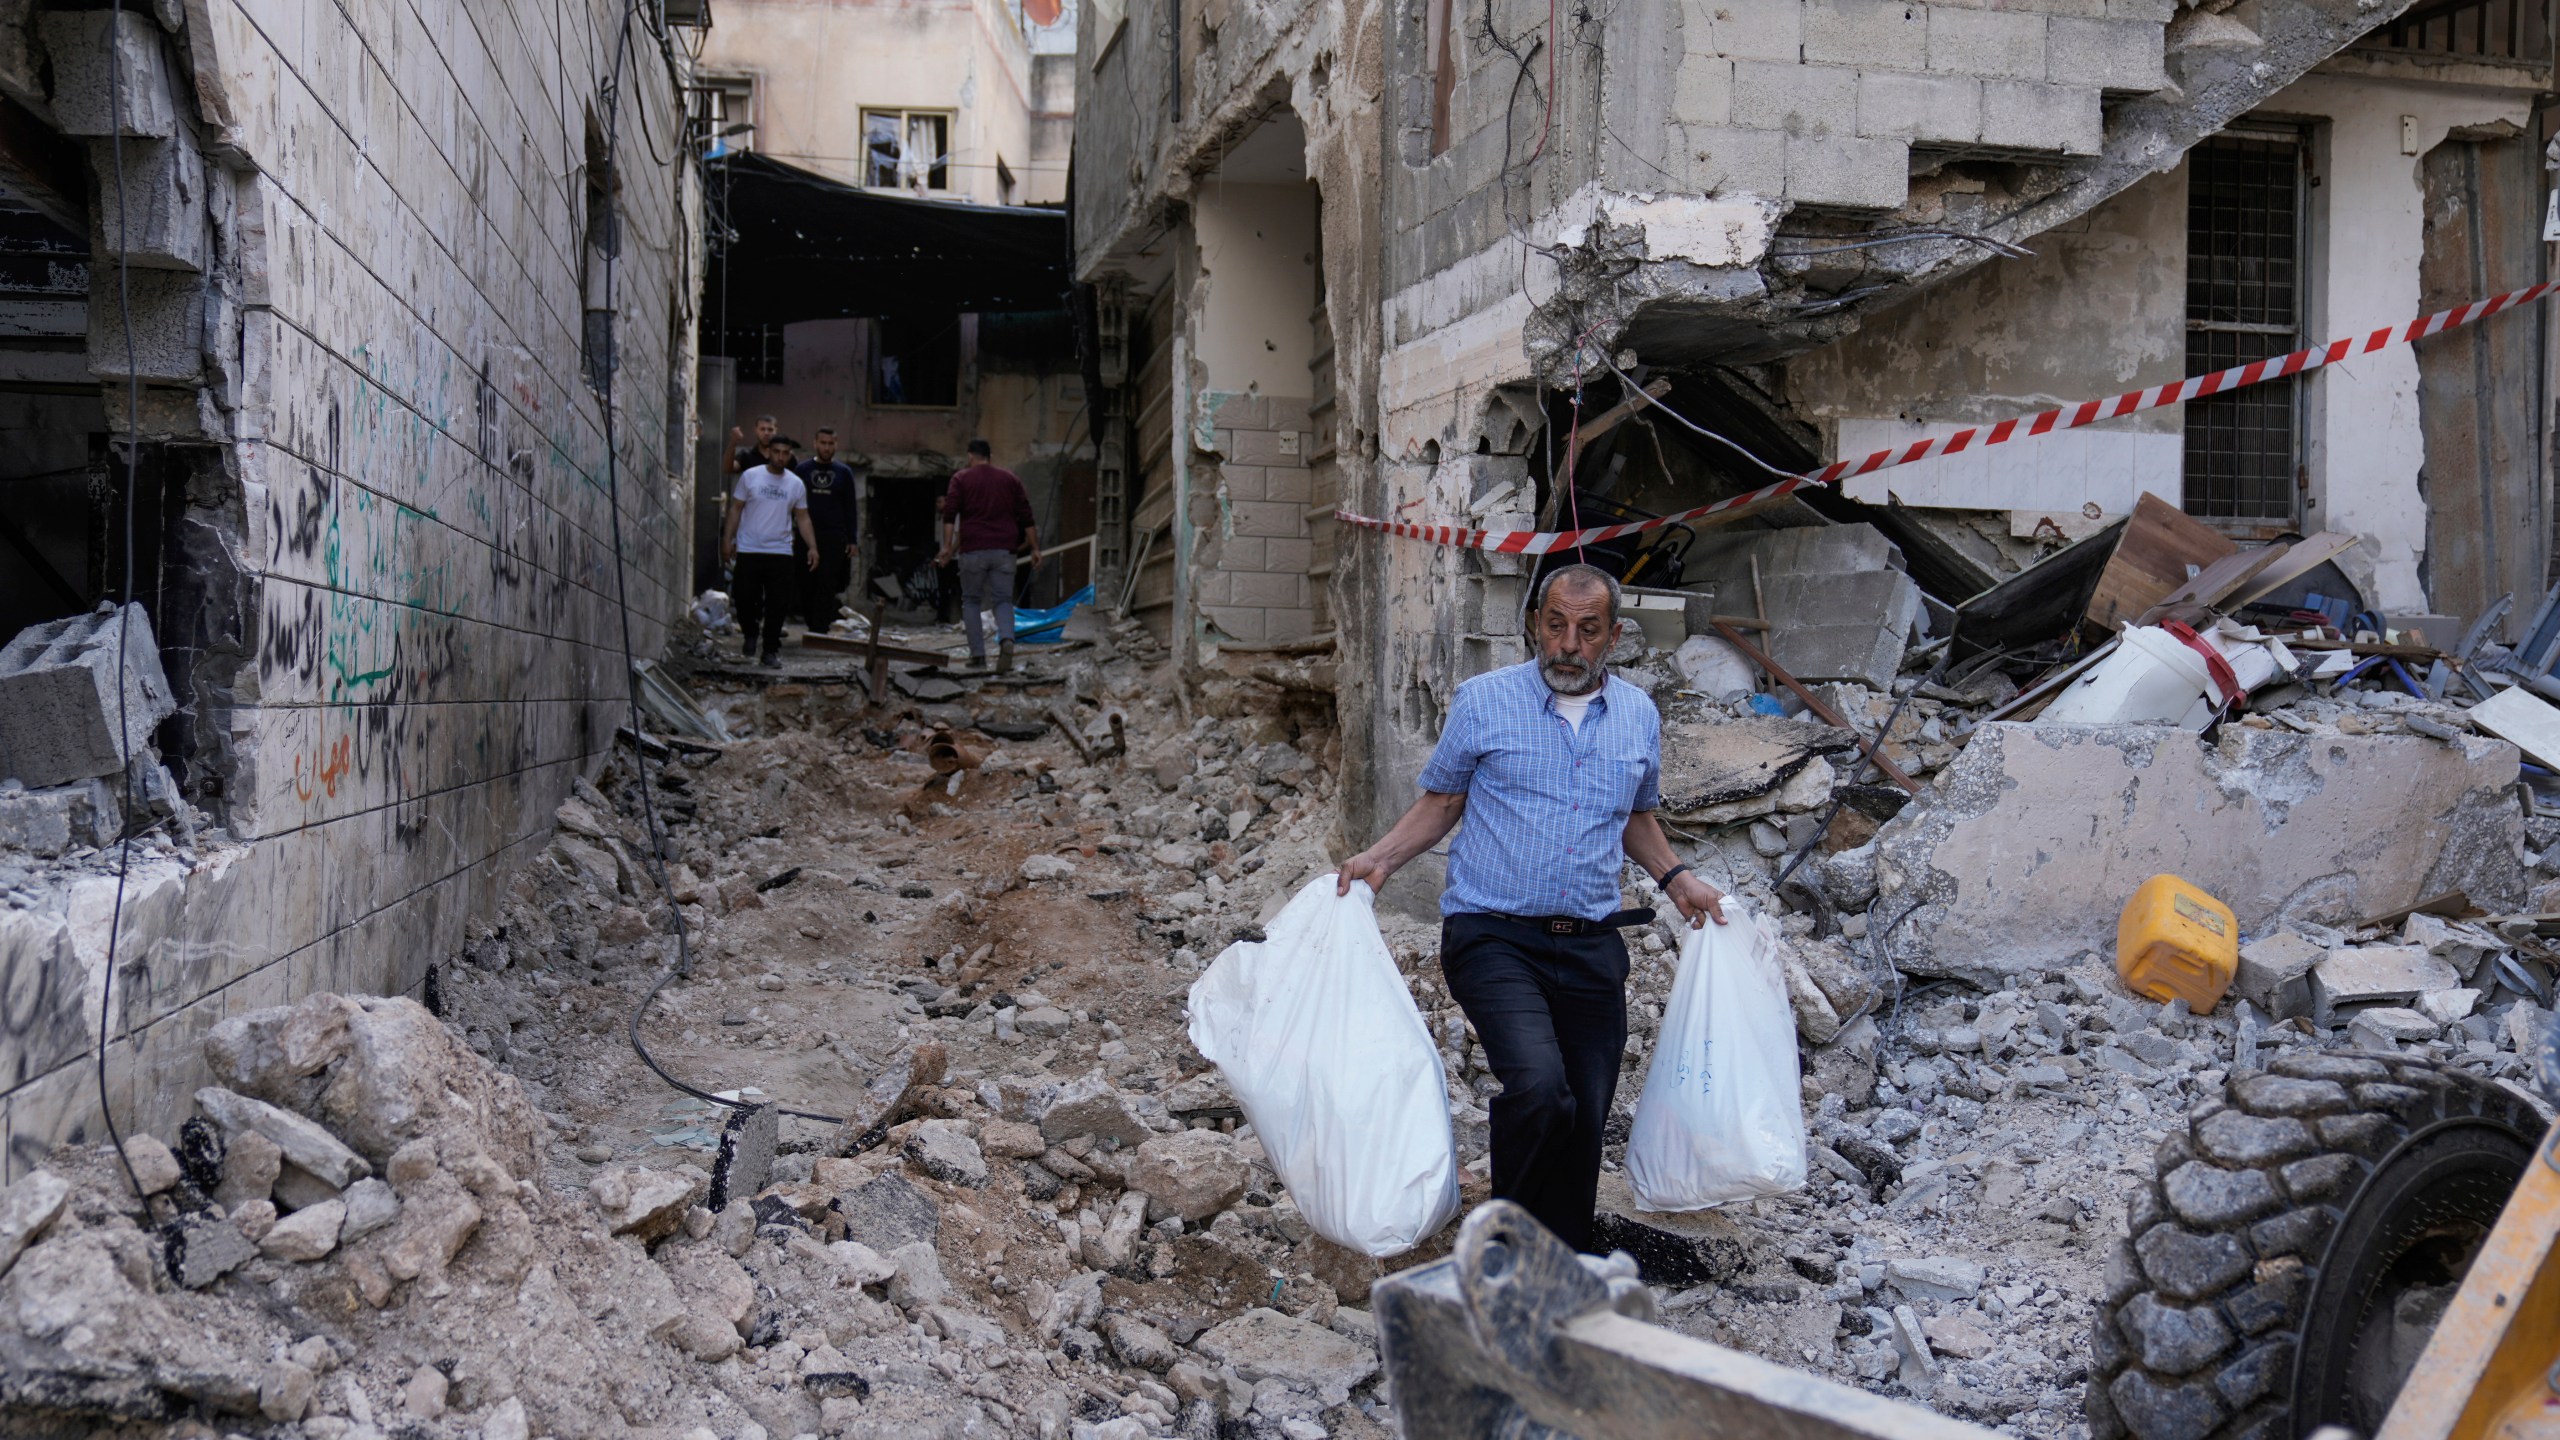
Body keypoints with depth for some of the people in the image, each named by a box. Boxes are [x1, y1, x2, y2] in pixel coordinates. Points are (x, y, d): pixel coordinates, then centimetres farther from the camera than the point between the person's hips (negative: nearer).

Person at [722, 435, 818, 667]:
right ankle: (750, 636, 29)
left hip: (780, 552, 1)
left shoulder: (796, 484, 6)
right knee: (744, 598, 2)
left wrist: (812, 547, -2)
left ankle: (771, 651, 8)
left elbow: (802, 518, 9)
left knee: (777, 604, -1)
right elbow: (736, 510, 4)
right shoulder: (750, 476, 0)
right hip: (748, 551, -1)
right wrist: (727, 539, -2)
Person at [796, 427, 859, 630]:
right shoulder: (803, 469, 7)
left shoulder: (844, 472, 8)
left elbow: (850, 508, 9)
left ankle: (819, 630, -5)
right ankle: (815, 625, 13)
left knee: (827, 587, -5)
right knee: (806, 585, 1)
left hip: (834, 538, -1)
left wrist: (851, 540, 3)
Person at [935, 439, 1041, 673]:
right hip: (1004, 549, 2)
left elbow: (950, 514, -7)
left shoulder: (961, 479, 5)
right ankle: (1006, 640, -24)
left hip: (973, 550, -2)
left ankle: (977, 654, 6)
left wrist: (948, 547, -10)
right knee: (1004, 600, 4)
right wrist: (1035, 548, 11)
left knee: (971, 600, 11)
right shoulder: (1010, 479, 12)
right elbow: (1026, 516, 8)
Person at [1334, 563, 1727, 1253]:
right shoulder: (1482, 701, 1)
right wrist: (1380, 857, -6)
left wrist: (1675, 878, 13)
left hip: (1590, 944, 4)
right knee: (1539, 1086, -25)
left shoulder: (1639, 716, 12)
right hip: (1494, 937, -4)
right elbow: (1441, 801, 9)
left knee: (1585, 1119, 5)